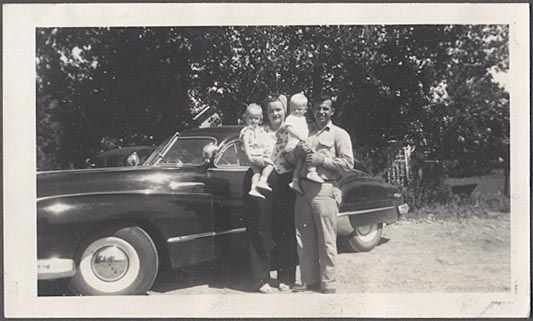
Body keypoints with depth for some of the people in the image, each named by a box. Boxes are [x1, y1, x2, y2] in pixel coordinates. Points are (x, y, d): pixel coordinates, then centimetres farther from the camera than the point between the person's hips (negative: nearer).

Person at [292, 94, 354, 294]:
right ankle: (309, 280, 17)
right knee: (304, 240, 6)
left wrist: (322, 160, -11)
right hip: (303, 189, 5)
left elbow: (348, 163, -4)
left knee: (326, 241, -3)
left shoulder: (339, 134, 6)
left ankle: (327, 284, 7)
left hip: (325, 190, -5)